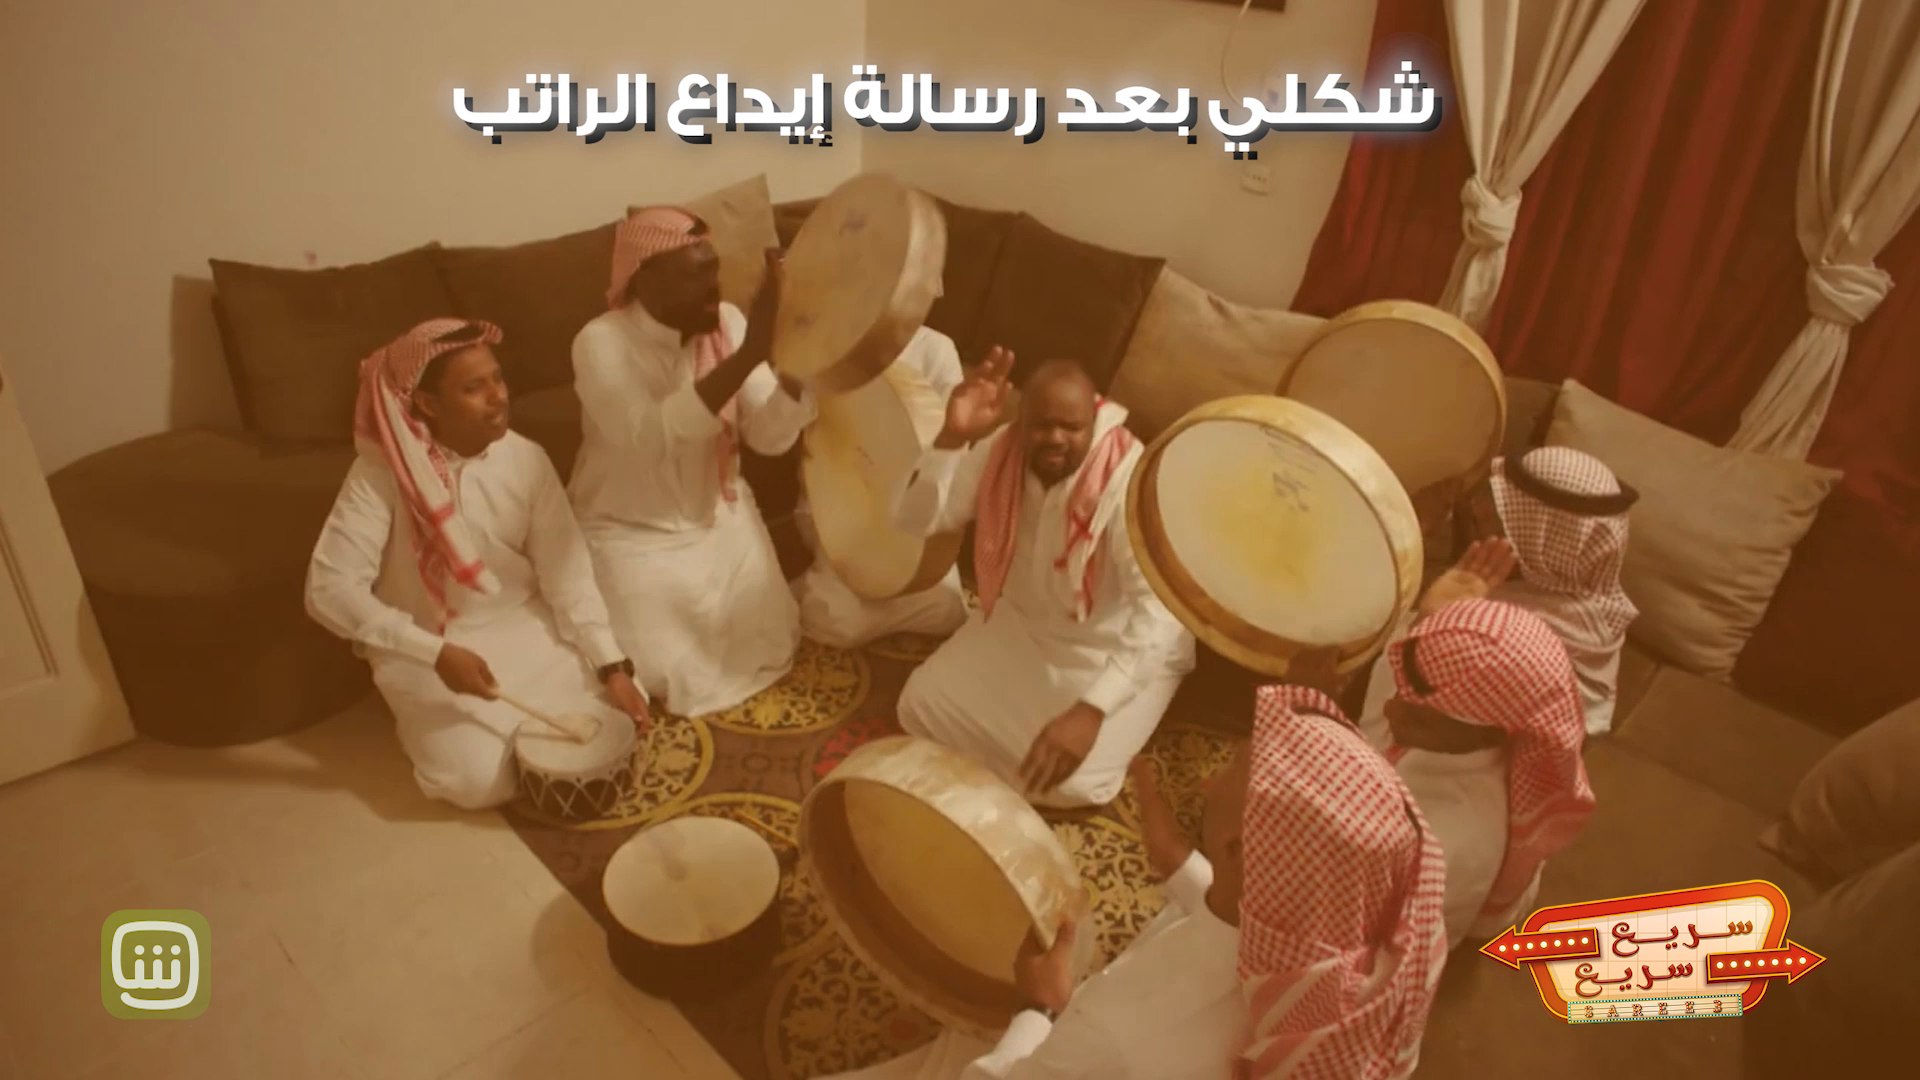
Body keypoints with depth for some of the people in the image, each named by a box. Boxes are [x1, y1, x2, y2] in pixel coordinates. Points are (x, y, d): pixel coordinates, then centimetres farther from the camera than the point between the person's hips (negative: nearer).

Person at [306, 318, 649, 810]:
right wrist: (436, 653, -30)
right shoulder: (381, 472, -20)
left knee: (617, 723, -11)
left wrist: (611, 667, -18)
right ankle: (430, 719, 13)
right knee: (481, 781, -20)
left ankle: (524, 725, 17)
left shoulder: (526, 460, -10)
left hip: (525, 628, 3)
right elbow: (329, 590, -24)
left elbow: (567, 572, -9)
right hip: (427, 646, -3)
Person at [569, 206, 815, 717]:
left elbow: (770, 437, -12)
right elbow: (654, 439, -39)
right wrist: (749, 354, -45)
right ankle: (641, 606, 21)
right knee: (681, 684, -9)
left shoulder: (727, 321, -9)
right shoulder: (601, 343, -22)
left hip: (721, 516, 4)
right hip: (634, 535, -4)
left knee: (771, 651, 2)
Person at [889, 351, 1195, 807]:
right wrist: (952, 438, -36)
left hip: (1118, 650, -4)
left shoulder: (1134, 485, -32)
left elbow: (1162, 612, -39)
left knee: (1070, 784, -19)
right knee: (920, 706, -4)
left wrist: (1090, 711, -49)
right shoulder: (1001, 451, -16)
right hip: (1019, 620, 5)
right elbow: (913, 520, -18)